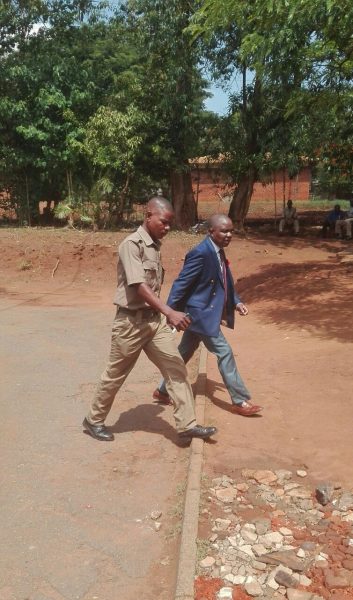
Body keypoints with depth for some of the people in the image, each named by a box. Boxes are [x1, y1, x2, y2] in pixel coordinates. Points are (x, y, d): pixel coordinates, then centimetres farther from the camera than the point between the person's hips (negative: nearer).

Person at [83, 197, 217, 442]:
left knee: (176, 368, 1)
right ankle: (94, 420, 28)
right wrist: (170, 312, -34)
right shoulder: (132, 244, -17)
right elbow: (139, 286, -26)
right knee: (116, 374, 8)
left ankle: (187, 424, 8)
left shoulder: (155, 246, 9)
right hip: (131, 321, -7)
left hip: (154, 318, 7)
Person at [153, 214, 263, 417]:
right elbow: (181, 284, -21)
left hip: (203, 313, 10)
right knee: (224, 352, -4)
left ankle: (163, 390, 32)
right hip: (201, 313, -10)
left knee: (185, 353, 18)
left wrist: (236, 302, 3)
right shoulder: (200, 253, -22)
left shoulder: (218, 252, 9)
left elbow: (225, 282, 17)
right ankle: (240, 401, 6)